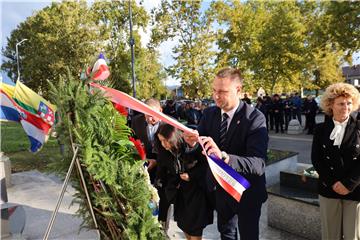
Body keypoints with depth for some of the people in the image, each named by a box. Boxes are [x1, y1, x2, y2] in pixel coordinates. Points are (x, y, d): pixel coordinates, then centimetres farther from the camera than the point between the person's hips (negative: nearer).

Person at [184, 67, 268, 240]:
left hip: (246, 191, -4)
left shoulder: (255, 118, -23)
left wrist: (223, 156, -48)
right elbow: (200, 149, -2)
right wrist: (193, 143, -26)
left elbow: (258, 164, -32)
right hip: (220, 188, 5)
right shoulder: (209, 114, -7)